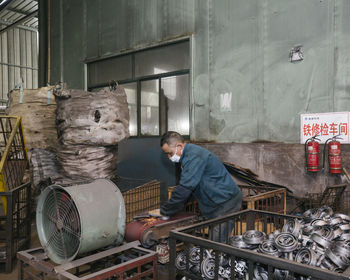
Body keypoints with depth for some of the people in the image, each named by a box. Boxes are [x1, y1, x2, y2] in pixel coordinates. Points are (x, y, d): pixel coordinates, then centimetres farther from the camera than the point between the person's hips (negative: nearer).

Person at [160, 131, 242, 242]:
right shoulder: (190, 153, 11)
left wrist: (164, 211, -14)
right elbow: (185, 185, 18)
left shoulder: (194, 157, -22)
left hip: (225, 204, -10)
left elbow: (184, 188, -26)